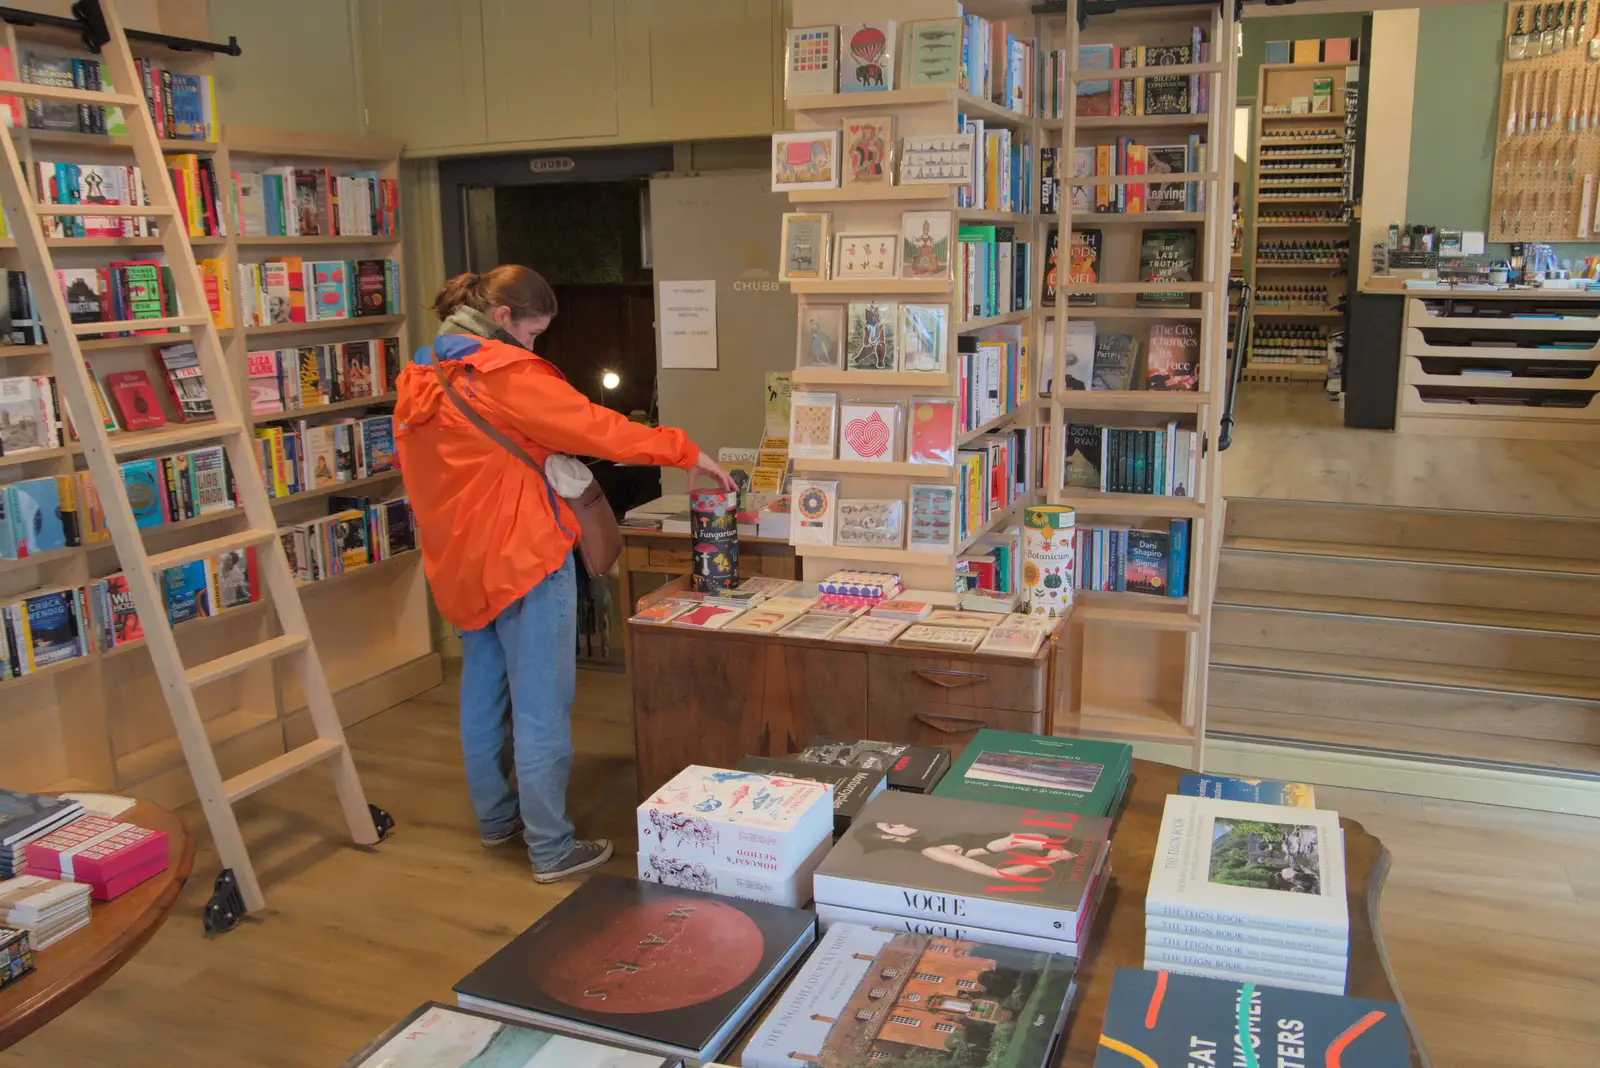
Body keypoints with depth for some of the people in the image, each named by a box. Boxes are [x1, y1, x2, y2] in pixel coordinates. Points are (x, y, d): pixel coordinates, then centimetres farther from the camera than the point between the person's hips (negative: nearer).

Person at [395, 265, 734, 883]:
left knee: (482, 693, 19)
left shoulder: (419, 379, 10)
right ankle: (551, 849, 6)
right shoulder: (503, 372, -15)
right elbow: (593, 426, -17)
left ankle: (495, 817, 34)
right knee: (541, 705, -1)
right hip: (524, 558, -9)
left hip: (459, 564, 9)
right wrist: (686, 454, -12)